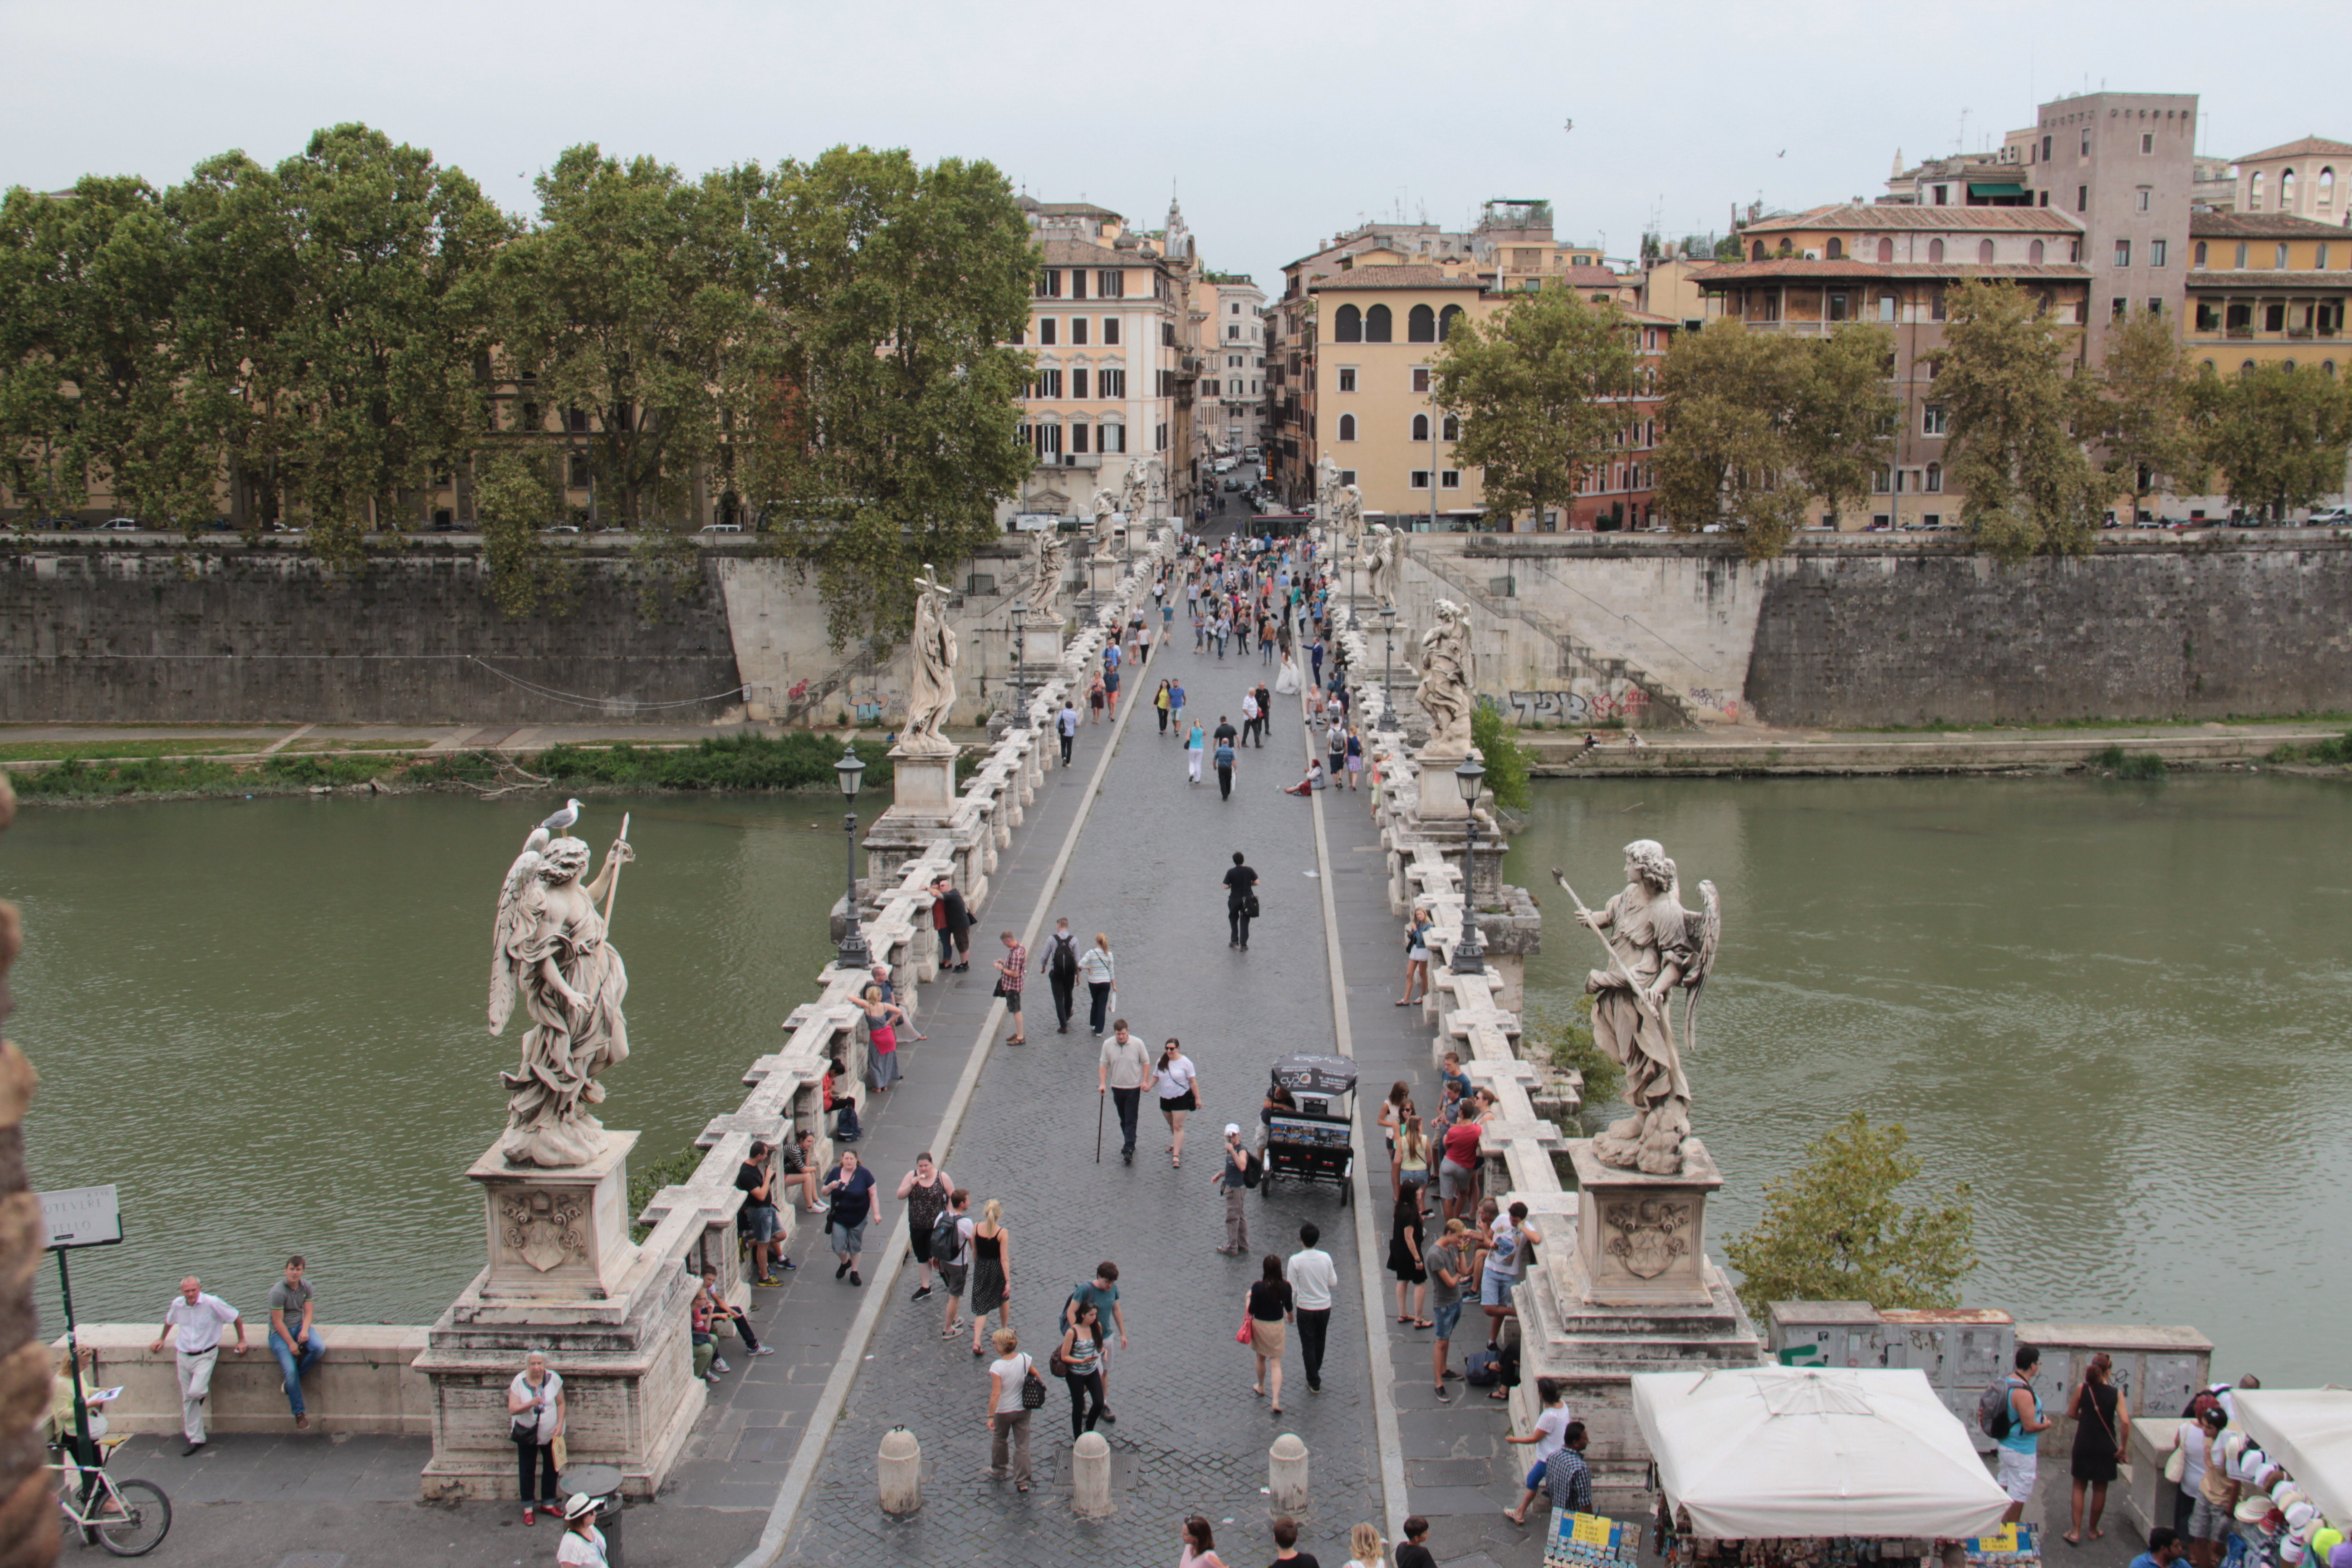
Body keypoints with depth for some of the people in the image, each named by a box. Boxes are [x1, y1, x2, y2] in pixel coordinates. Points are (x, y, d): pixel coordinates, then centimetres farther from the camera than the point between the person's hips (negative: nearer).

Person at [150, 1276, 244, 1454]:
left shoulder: (212, 1303, -16)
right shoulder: (177, 1304, -2)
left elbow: (236, 1318, -5)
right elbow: (169, 1322, 23)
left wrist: (241, 1341, -1)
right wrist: (162, 1339, 32)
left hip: (205, 1355, -4)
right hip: (183, 1356, 4)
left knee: (196, 1392, -22)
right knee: (187, 1399, 6)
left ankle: (204, 1392, 16)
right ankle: (196, 1439, 15)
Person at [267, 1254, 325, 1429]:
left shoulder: (306, 1288, 2)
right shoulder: (278, 1292, -17)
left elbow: (308, 1313, 3)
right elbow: (278, 1322, -16)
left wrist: (305, 1330, -17)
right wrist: (291, 1344, -17)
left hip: (300, 1326, 5)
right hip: (280, 1333, -5)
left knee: (319, 1348, -26)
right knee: (290, 1370, -20)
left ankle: (292, 1379, -7)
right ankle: (299, 1414, -11)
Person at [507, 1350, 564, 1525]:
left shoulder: (554, 1379, -12)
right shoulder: (519, 1381, -14)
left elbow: (561, 1403, -2)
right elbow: (512, 1409, -18)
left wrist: (560, 1424, -13)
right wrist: (531, 1404, -34)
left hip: (550, 1433, 1)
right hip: (527, 1433, -1)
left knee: (551, 1468, 12)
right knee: (527, 1470, 6)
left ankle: (548, 1503, 29)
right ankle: (528, 1508, 18)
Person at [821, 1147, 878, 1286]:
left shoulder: (864, 1174, -12)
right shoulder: (836, 1172, -3)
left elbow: (873, 1194, -8)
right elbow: (825, 1193, 5)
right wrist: (831, 1187, -17)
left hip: (858, 1218, -2)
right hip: (839, 1217, 2)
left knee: (856, 1246, 12)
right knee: (838, 1247, 0)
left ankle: (854, 1272, 32)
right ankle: (845, 1263, 33)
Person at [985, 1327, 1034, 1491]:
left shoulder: (997, 1366, -25)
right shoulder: (1024, 1359, -13)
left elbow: (996, 1394, -27)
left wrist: (990, 1416, -20)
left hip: (1003, 1411, -3)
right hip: (1023, 1409, 3)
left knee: (999, 1440, 24)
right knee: (1022, 1445, 11)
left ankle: (998, 1470, 43)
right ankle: (1023, 1481, 12)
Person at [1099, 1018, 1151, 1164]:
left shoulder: (1137, 1043, -10)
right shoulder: (1108, 1045, -4)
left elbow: (1146, 1062, -1)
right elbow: (1103, 1064, 2)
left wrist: (1145, 1081, -9)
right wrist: (1102, 1083, -7)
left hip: (1134, 1087, -3)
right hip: (1116, 1087, 3)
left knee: (1131, 1120, -8)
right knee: (1123, 1120, 13)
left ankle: (1129, 1150, -11)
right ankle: (1130, 1143, 28)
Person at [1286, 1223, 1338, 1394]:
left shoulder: (1296, 1261, -17)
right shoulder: (1326, 1257, -9)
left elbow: (1292, 1288, -12)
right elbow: (1334, 1282, 1)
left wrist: (1289, 1309, 1)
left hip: (1305, 1308, -3)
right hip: (1325, 1307, 3)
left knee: (1308, 1346, 9)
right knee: (1319, 1342, 23)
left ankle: (1314, 1383, 12)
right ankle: (1315, 1372, 42)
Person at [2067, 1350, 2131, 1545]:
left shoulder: (2082, 1389, -8)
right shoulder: (2116, 1394, -11)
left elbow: (2071, 1414, 1)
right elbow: (2125, 1422, -18)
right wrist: (2123, 1449, -10)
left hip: (2083, 1446, 0)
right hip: (2106, 1448, 0)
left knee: (2079, 1487, 13)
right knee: (2100, 1489, 16)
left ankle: (2076, 1532, 7)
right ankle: (2093, 1530, 28)